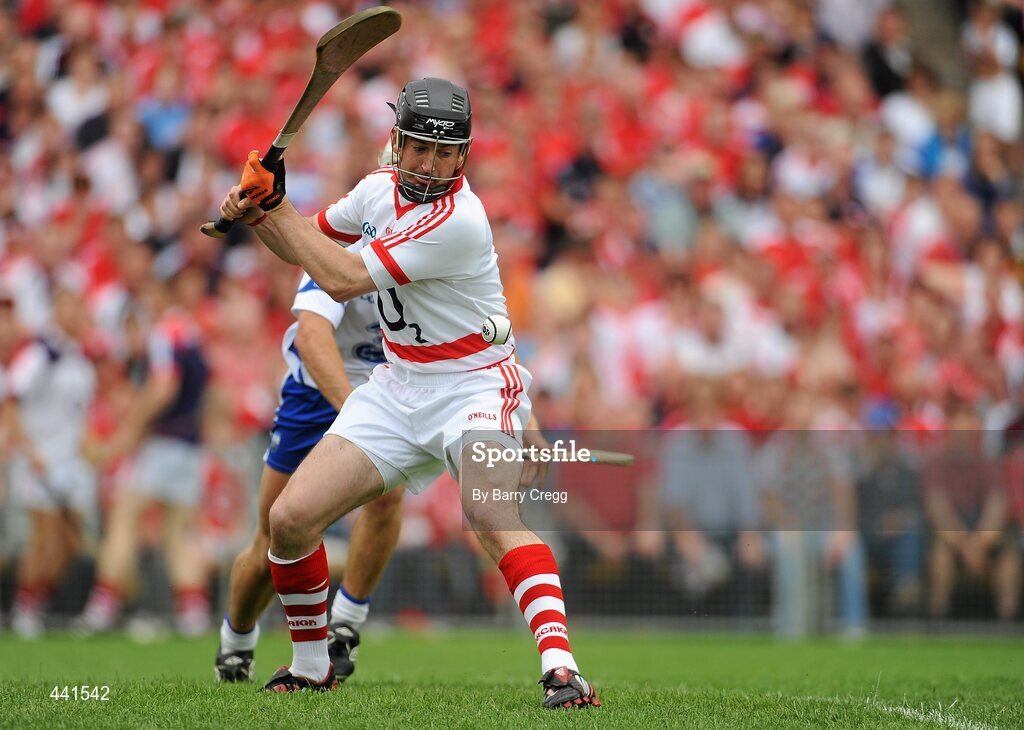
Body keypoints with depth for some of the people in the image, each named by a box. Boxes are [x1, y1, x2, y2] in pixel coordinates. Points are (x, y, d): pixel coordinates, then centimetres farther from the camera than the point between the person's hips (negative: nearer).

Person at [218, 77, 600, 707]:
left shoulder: (458, 221, -23)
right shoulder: (380, 188, 2)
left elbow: (344, 280, -22)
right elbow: (309, 245, 20)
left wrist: (276, 205, -13)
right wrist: (256, 214, 0)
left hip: (475, 386, -7)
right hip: (398, 389, 7)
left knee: (491, 515, -34)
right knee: (290, 520, -3)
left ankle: (561, 666, -40)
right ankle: (312, 666, 18)